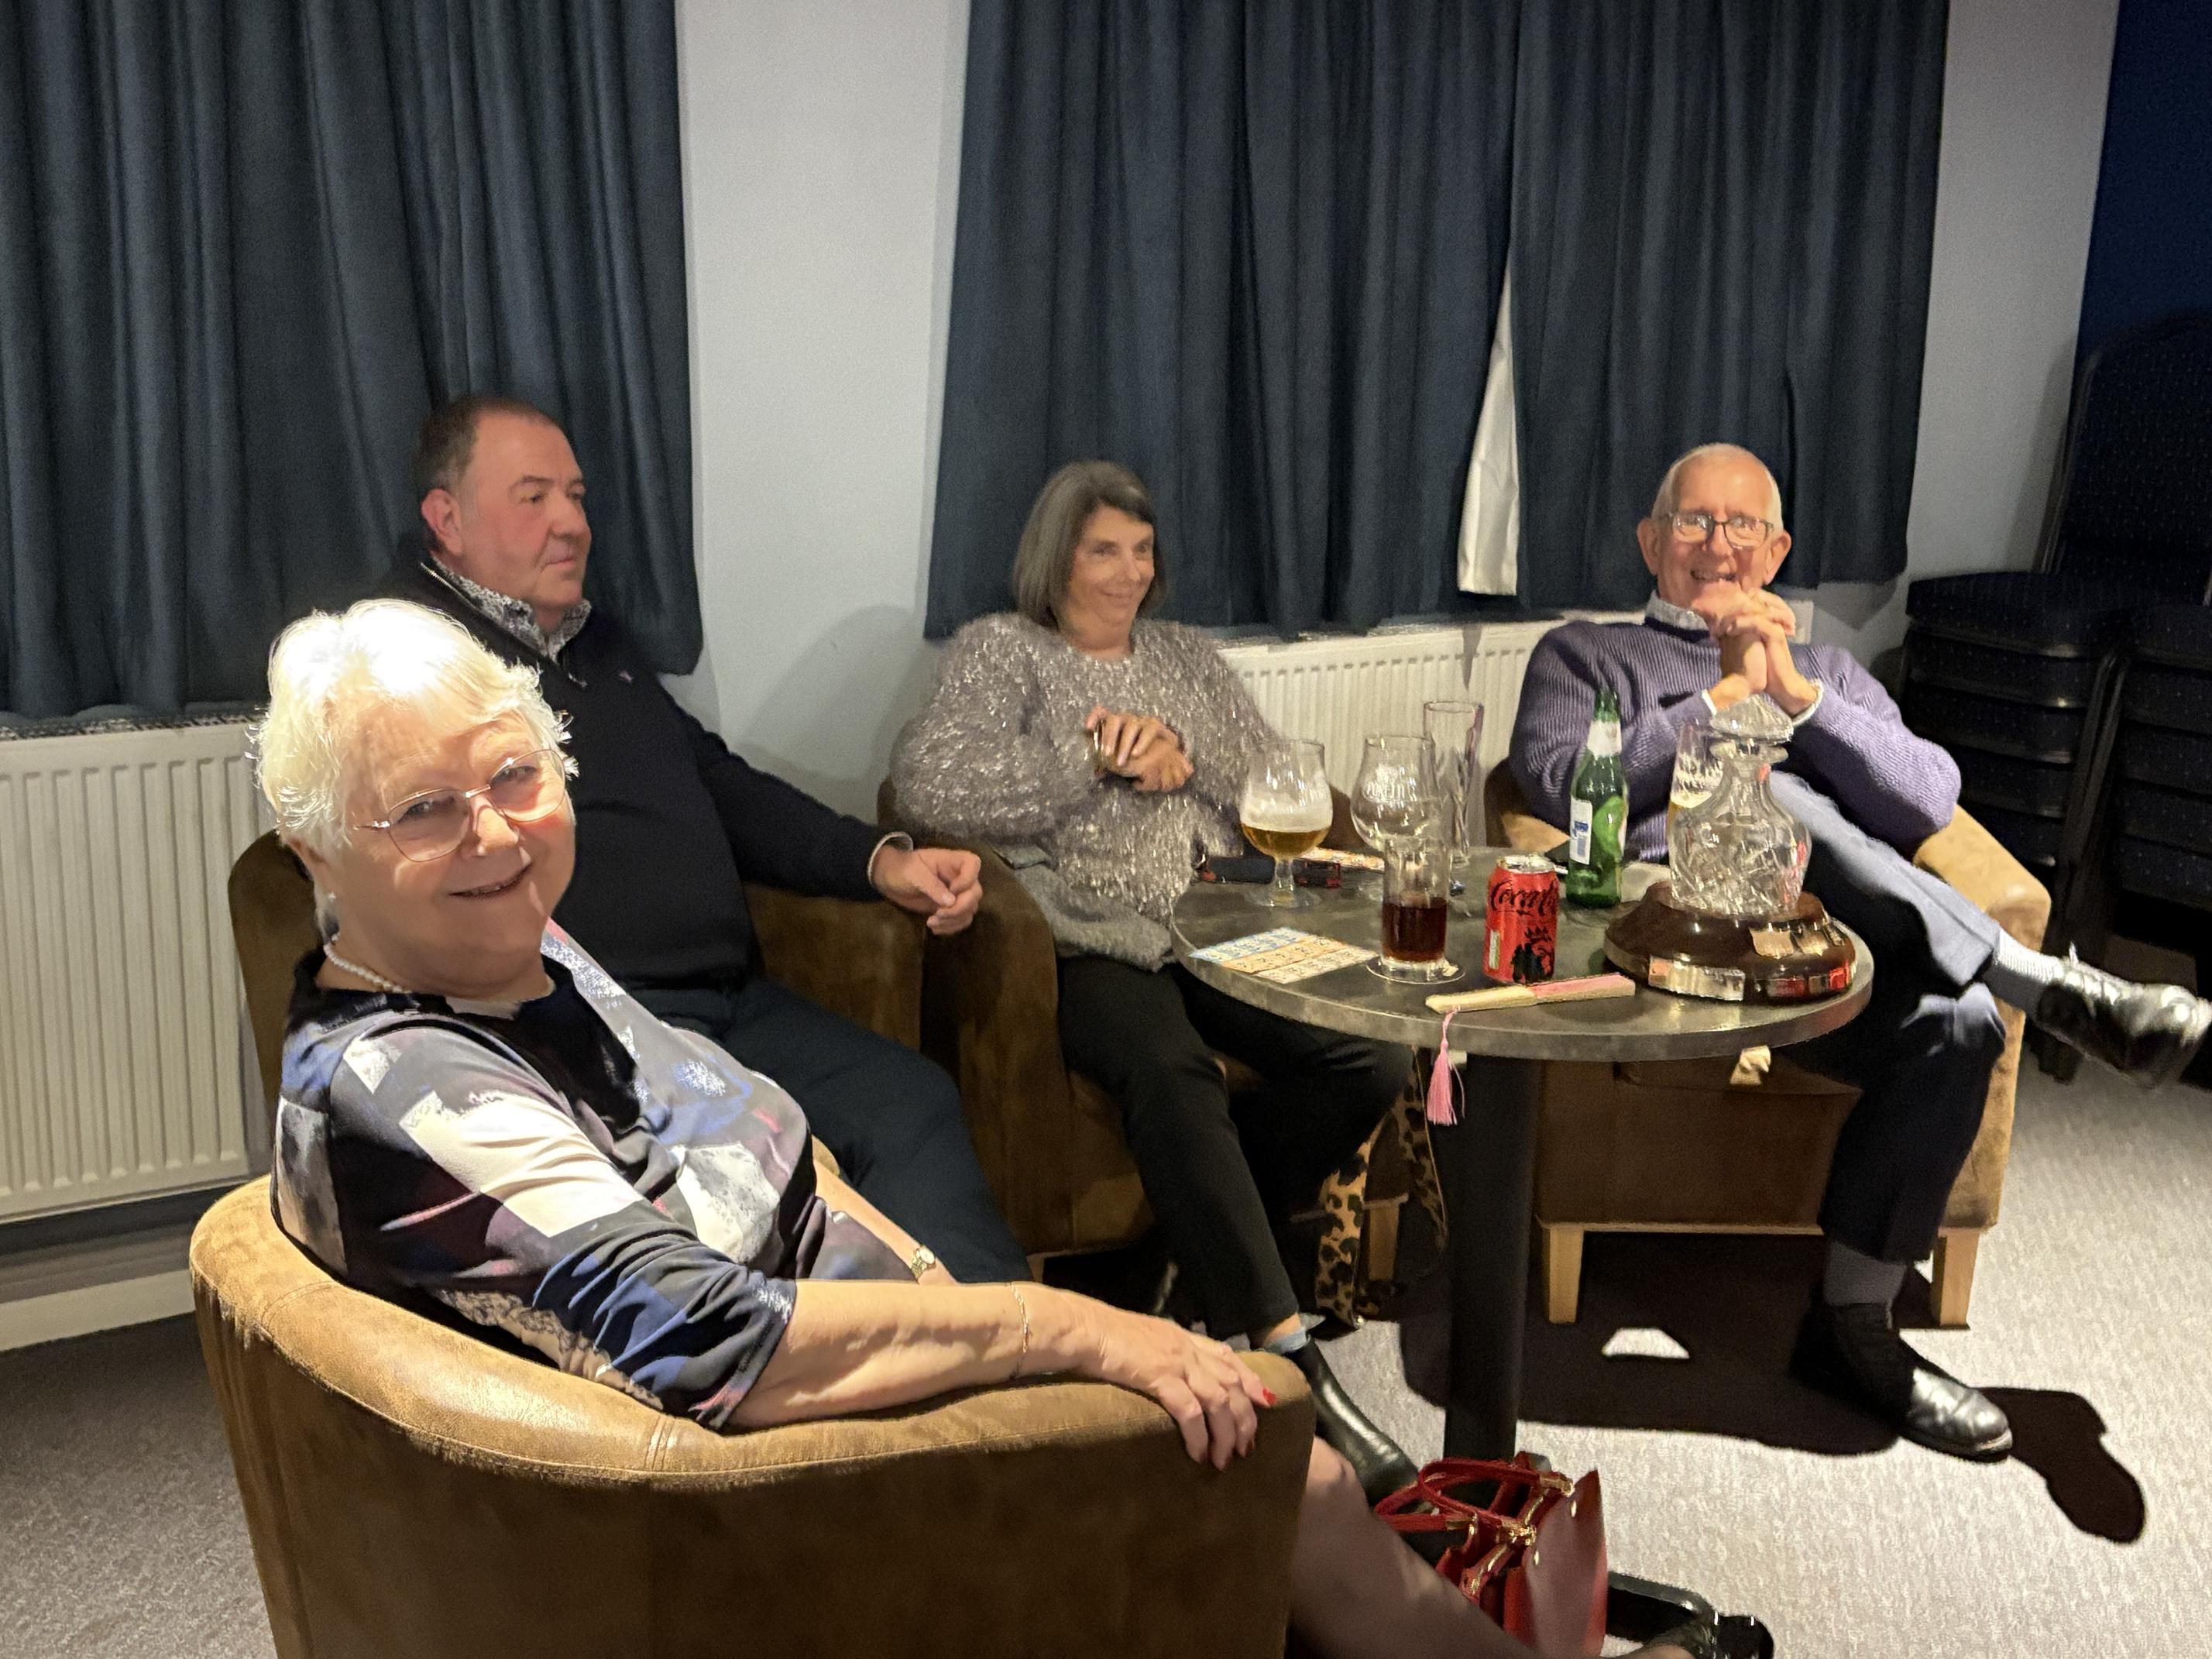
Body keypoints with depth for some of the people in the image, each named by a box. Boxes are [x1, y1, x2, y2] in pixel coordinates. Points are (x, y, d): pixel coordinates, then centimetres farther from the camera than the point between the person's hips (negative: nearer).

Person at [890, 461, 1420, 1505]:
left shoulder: (1185, 655, 26)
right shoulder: (998, 650, 10)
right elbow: (930, 786, -8)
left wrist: (1184, 757, -3)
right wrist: (1097, 762, -7)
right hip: (1091, 943, -5)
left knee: (1372, 1061, -20)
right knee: (1172, 1071, -37)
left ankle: (1200, 1248, -4)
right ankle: (1289, 1362, -36)